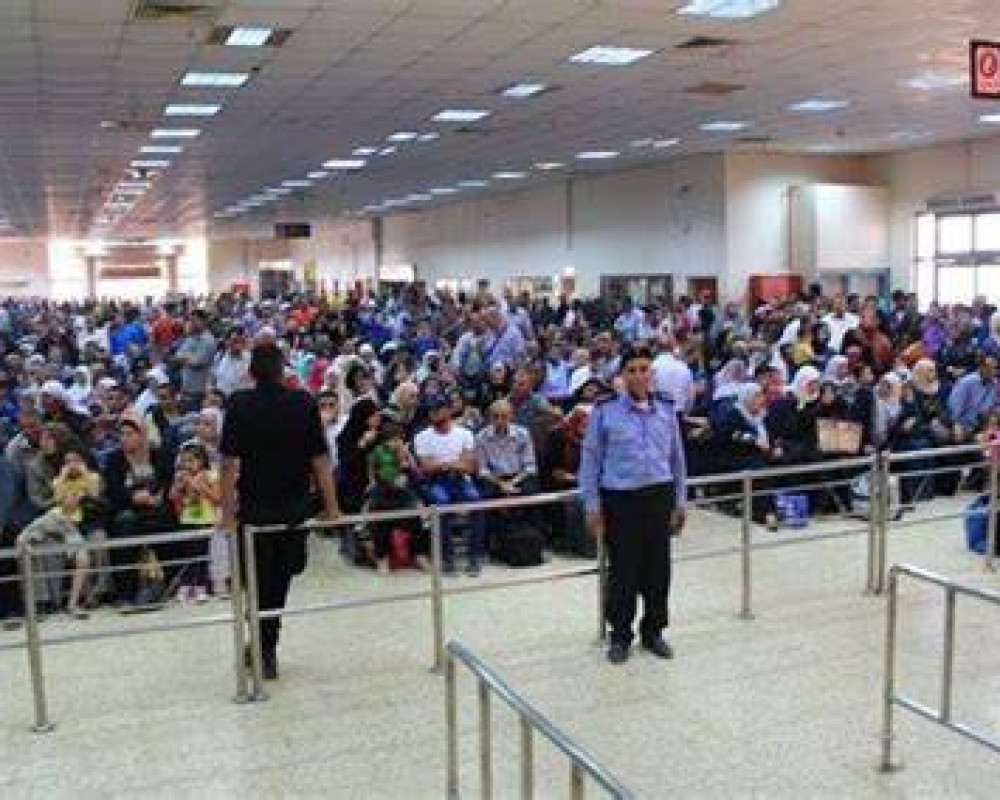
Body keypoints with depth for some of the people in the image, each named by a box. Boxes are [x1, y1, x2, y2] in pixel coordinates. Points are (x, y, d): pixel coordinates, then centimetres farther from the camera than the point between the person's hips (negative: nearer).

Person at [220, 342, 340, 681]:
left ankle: (266, 653, 17)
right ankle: (266, 647, 30)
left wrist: (228, 512, -9)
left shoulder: (239, 405, -9)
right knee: (280, 576, 19)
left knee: (262, 580, 12)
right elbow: (320, 458, -6)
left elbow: (230, 462, -13)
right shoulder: (304, 403, -6)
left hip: (255, 507, -1)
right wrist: (331, 506, 1)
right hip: (296, 506, 2)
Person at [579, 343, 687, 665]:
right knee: (623, 570, 3)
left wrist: (680, 501, 13)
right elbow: (590, 459, 1)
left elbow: (677, 456, 14)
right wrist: (593, 506, -2)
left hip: (659, 496, 3)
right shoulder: (605, 411, -3)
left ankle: (653, 631, 26)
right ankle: (620, 636, 20)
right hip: (620, 498, -3)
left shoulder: (666, 409, 8)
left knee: (658, 567, 9)